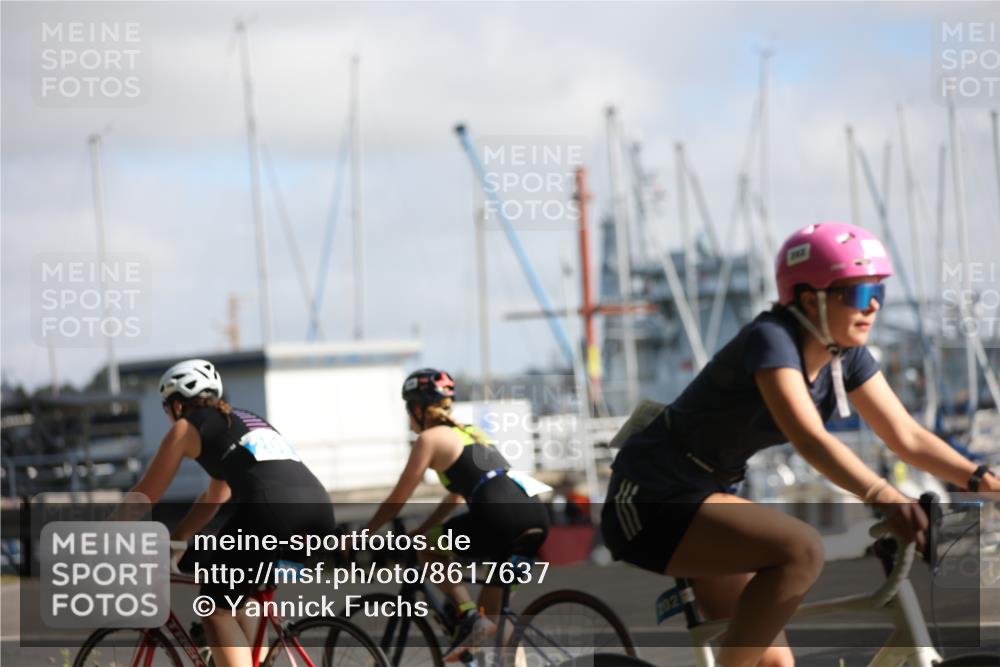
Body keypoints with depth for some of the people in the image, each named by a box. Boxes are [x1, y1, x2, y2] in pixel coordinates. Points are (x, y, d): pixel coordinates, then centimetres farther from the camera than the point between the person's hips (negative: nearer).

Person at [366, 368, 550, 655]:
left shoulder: (429, 438, 7)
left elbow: (396, 501, 8)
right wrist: (419, 531, 40)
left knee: (427, 549, 13)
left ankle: (468, 615, -4)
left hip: (499, 516, -8)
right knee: (492, 612, 16)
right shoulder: (470, 433, 29)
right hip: (537, 515, 8)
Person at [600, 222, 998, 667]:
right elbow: (810, 439, -39)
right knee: (801, 550, -30)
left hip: (704, 495, 9)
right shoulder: (771, 340, -25)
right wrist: (883, 497, -53)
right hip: (654, 503, -9)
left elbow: (907, 436, -1)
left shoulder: (846, 356, 0)